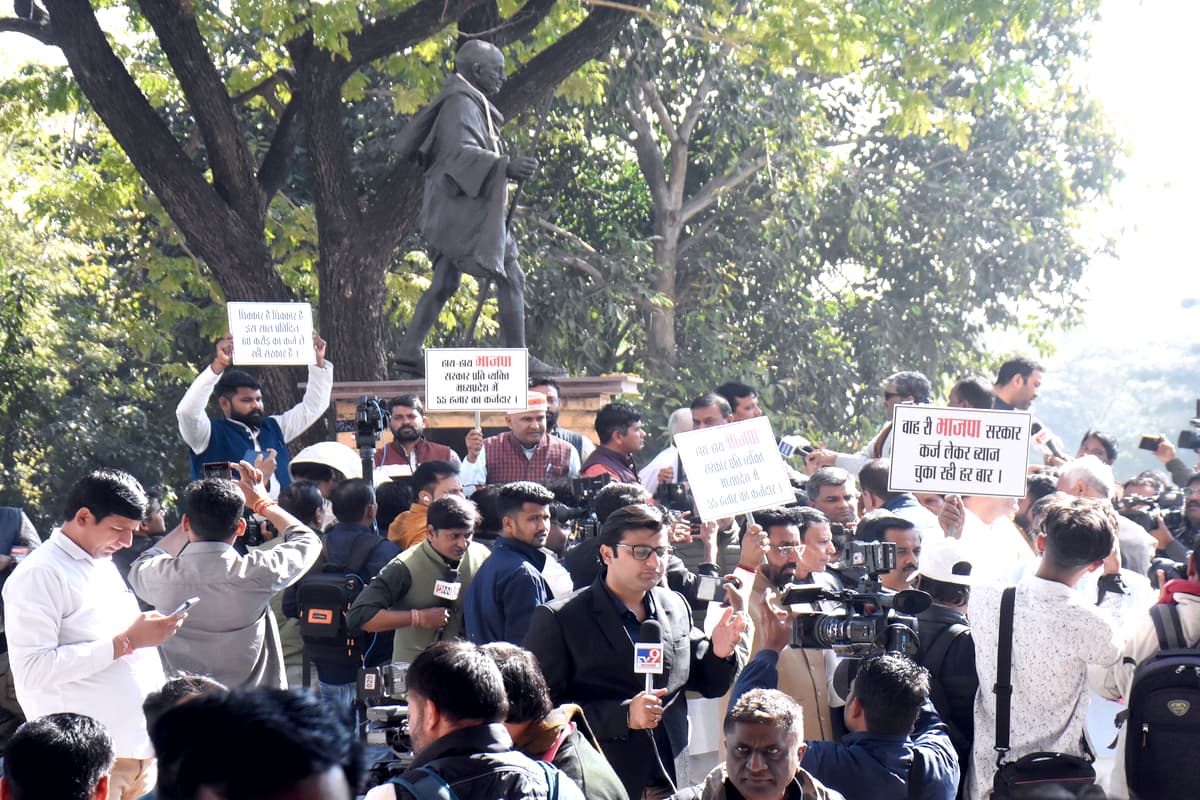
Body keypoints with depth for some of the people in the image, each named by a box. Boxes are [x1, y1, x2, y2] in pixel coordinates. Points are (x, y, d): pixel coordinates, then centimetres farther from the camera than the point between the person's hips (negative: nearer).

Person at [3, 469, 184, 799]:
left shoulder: (104, 566, 19)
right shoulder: (39, 574, -9)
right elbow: (32, 669, -19)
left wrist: (153, 630, 10)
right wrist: (125, 642, -19)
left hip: (140, 747, 8)